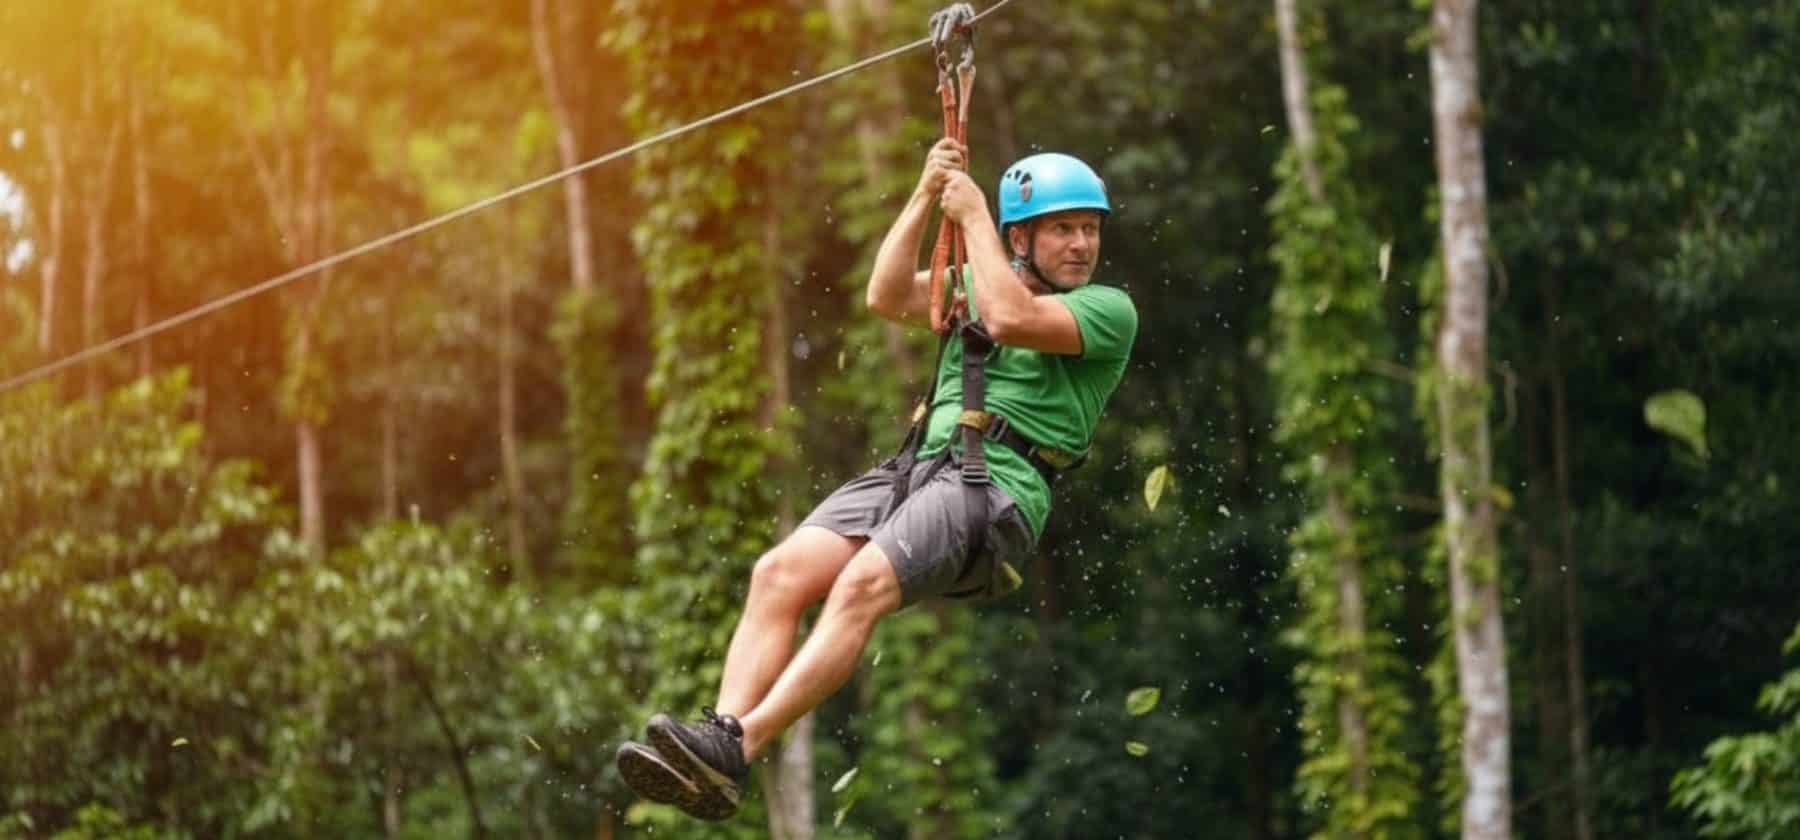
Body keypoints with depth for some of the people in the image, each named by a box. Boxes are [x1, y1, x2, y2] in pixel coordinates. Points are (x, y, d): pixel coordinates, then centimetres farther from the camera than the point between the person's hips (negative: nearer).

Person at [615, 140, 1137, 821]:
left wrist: (973, 216, -3)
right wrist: (926, 198, 3)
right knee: (779, 573, -18)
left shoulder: (1110, 309, 5)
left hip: (998, 488, -7)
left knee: (862, 585, -31)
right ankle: (722, 730, -32)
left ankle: (737, 748, -41)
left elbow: (1011, 320, -12)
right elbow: (888, 298, 9)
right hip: (917, 466, 7)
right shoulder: (978, 280, 25)